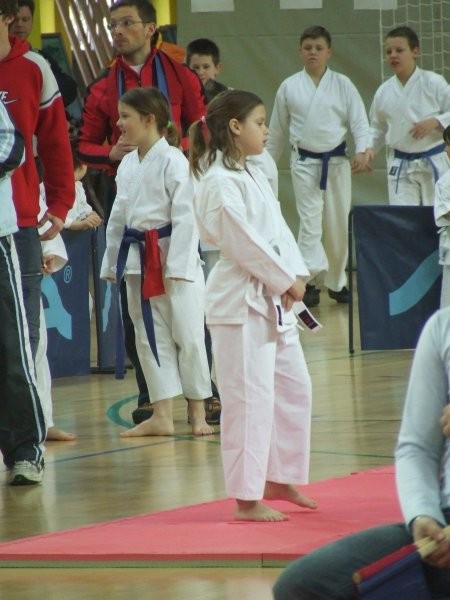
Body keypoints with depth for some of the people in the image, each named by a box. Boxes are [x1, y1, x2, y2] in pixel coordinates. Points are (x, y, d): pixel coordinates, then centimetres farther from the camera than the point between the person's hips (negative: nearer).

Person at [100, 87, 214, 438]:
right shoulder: (128, 165, 10)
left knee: (187, 335, -1)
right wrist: (111, 263, 13)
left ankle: (198, 412, 10)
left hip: (174, 257, -8)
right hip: (138, 260, 8)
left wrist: (176, 266, -18)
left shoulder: (173, 161, -12)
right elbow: (119, 217, 16)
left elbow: (185, 216, -15)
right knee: (150, 337, 9)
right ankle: (162, 415, 14)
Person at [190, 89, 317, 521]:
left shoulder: (255, 177, 16)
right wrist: (286, 279, -14)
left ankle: (280, 480, 28)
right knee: (249, 398, -8)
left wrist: (296, 276, -2)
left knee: (294, 388, 16)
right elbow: (244, 242, -20)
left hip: (272, 300, 10)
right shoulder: (220, 183, -15)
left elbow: (279, 231, 13)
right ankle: (247, 498, -3)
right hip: (240, 301, -10)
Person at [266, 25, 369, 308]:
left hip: (337, 162, 1)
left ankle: (337, 282, 20)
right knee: (310, 221, -11)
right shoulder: (289, 87, 3)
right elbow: (278, 131, 11)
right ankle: (311, 279, -18)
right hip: (305, 162, -1)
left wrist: (362, 151, -19)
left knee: (338, 224, 7)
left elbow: (359, 121, -2)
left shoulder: (343, 85, 1)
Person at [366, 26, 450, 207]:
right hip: (400, 165, 3)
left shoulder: (433, 83, -9)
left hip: (434, 163, -3)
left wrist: (435, 122, -21)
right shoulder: (384, 92, 2)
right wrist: (370, 148, 0)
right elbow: (378, 127, 15)